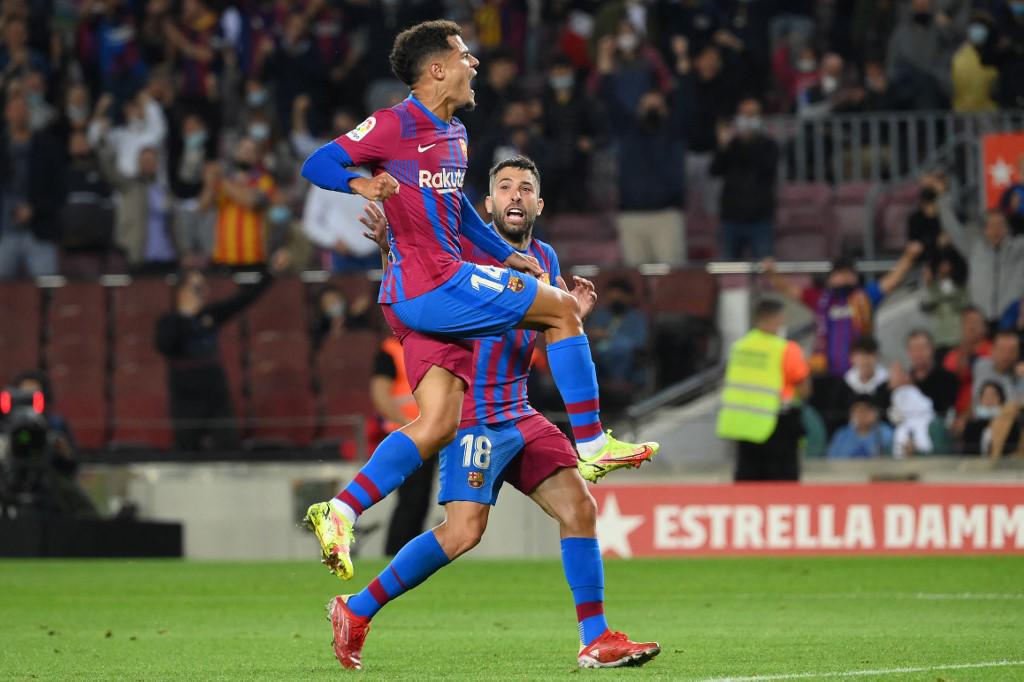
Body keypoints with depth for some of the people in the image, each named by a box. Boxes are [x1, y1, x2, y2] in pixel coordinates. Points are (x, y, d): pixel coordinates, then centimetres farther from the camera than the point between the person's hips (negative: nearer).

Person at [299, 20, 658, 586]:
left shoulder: (455, 134, 19)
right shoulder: (393, 126, -9)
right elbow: (315, 166, -11)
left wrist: (506, 255, 28)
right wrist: (360, 183, -31)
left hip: (439, 291, 9)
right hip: (431, 287, -9)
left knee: (437, 424, 1)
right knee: (563, 310, -2)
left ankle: (340, 511, -4)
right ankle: (592, 443, 4)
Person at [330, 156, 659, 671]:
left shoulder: (545, 259, 12)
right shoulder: (465, 247, -7)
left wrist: (573, 317, 1)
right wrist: (390, 249, -22)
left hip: (520, 414, 7)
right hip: (472, 412, -7)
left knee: (579, 506, -5)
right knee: (464, 531, -17)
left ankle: (595, 641, -2)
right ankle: (356, 612, -4)